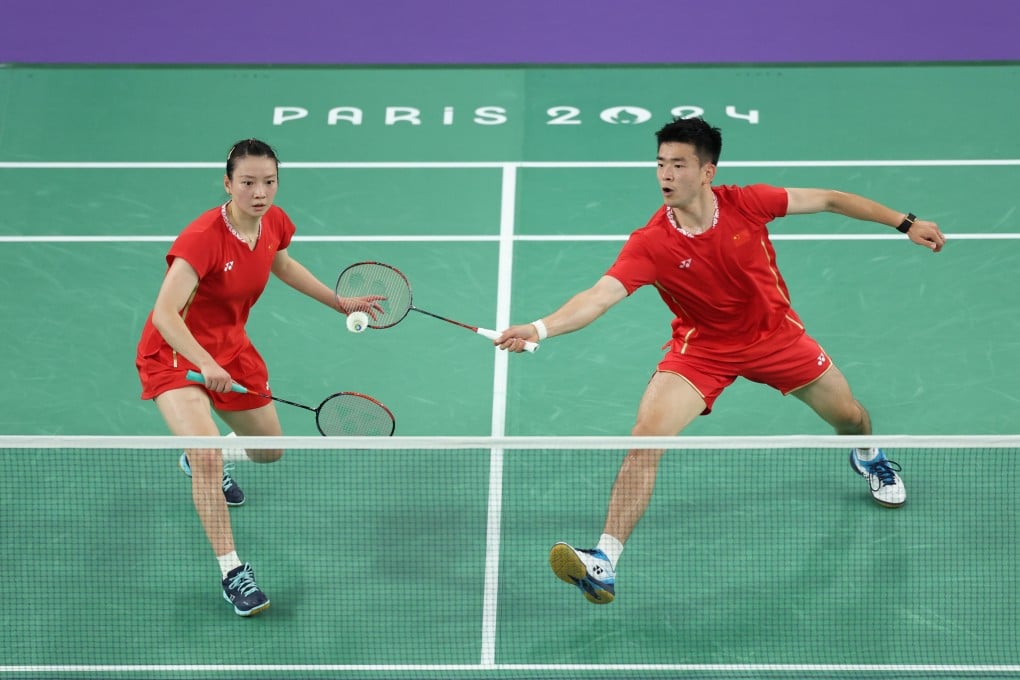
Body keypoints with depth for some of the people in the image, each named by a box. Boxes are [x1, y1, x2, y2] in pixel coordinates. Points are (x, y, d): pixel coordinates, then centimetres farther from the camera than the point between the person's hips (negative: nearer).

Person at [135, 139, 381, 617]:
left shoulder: (274, 223, -9)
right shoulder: (203, 237, -31)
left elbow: (281, 264, 17)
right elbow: (164, 314, -38)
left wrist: (340, 303, 20)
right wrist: (205, 364, -51)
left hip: (231, 349, 7)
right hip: (175, 353, -7)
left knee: (270, 449, 20)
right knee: (207, 458, -27)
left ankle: (200, 457, 53)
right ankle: (231, 572, -13)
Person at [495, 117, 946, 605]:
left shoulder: (746, 203, -20)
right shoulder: (650, 244, -25)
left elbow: (828, 200, -7)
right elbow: (601, 295, -36)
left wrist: (905, 224, -2)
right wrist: (540, 328, -54)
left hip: (773, 333, 2)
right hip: (702, 348, -2)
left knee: (850, 417, 14)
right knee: (645, 437, -22)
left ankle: (868, 457, 55)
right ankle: (604, 564, -19)